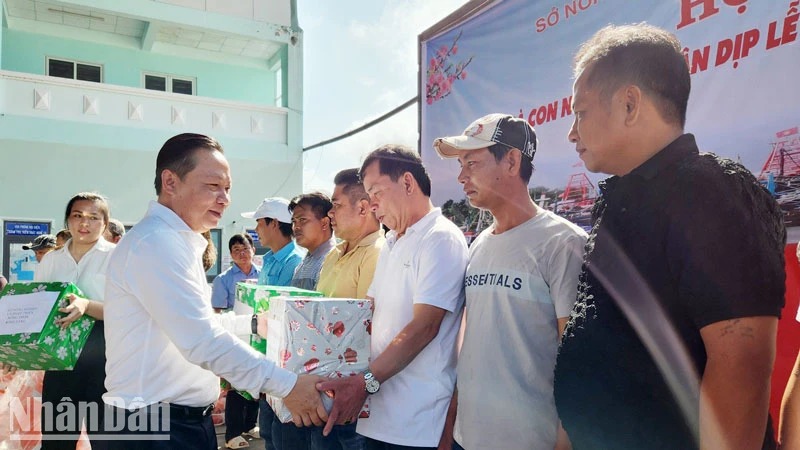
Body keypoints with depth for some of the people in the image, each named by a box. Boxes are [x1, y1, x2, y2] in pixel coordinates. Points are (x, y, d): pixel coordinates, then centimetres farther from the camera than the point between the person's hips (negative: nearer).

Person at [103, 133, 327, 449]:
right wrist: (287, 385, -27)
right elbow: (203, 341, -29)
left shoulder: (177, 242, 14)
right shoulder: (156, 242, -22)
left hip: (188, 419, 10)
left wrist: (253, 323, 19)